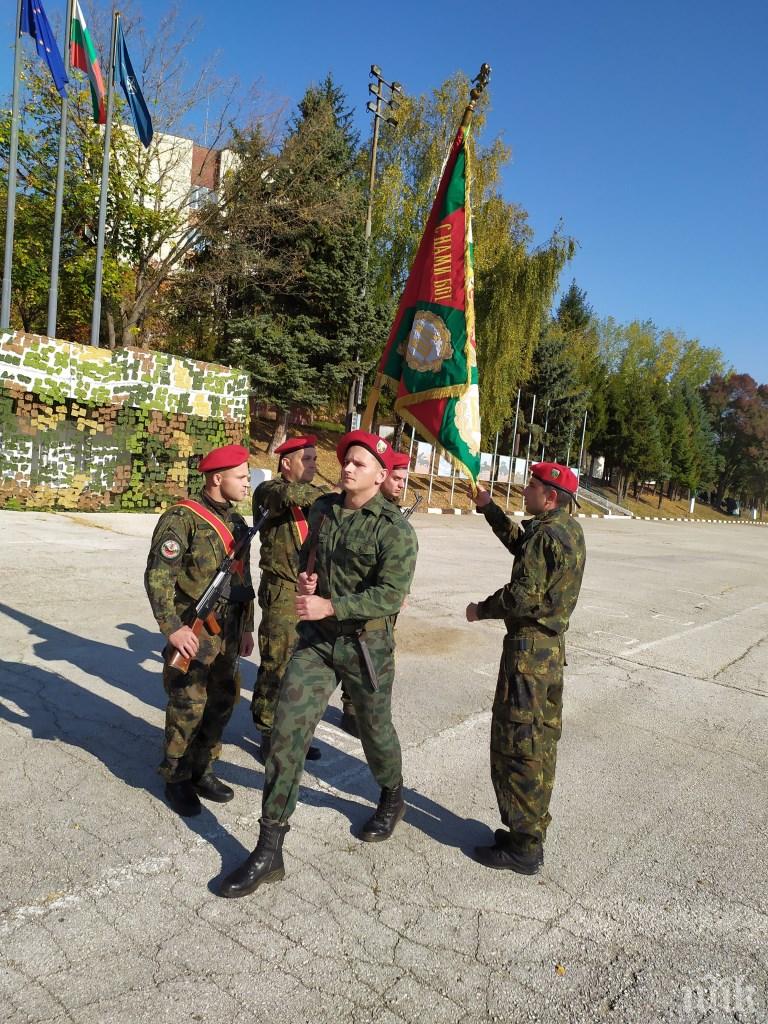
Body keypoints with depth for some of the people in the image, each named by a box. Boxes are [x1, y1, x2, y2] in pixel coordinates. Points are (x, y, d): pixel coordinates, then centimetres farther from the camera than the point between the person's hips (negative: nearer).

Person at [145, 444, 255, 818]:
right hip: (193, 632, -8)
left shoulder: (236, 521, 12)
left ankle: (202, 770, 29)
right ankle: (176, 779, 18)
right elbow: (158, 576, -18)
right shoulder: (182, 518, -13)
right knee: (188, 707, -1)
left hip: (228, 631, 8)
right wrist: (172, 626, -24)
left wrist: (246, 626, 19)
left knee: (221, 702, 13)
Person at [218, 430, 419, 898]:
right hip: (316, 639, 5)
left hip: (366, 644, -4)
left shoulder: (394, 528, -16)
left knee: (375, 729, 16)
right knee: (288, 729, -4)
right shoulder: (323, 508, 4)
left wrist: (331, 606, -29)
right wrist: (306, 577, 0)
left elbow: (391, 595, -23)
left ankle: (392, 799, 49)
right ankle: (270, 850, 5)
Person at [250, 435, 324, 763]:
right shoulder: (268, 489, -5)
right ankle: (268, 737, 14)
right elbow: (287, 494, -28)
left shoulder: (313, 493, 15)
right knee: (276, 668, 0)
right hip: (282, 592, -6)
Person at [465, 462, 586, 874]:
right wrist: (488, 508, 24)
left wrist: (481, 610, -7)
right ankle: (532, 830, 31)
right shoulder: (570, 529, 10)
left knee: (516, 745, -1)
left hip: (528, 648, -10)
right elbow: (520, 543, 24)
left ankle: (523, 847, 9)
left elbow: (522, 598, -23)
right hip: (552, 646, 10)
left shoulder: (547, 535, -21)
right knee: (541, 741, 17)